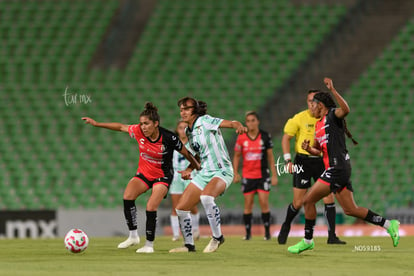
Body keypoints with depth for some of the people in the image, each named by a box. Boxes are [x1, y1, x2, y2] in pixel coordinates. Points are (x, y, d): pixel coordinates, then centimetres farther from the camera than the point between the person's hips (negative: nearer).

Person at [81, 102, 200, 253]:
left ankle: (149, 244, -2)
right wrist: (96, 124, 6)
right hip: (143, 173, 4)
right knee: (127, 196, -20)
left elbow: (186, 153, -11)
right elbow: (121, 127, 2)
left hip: (162, 176, -4)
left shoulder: (168, 138, -24)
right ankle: (133, 236, -9)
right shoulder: (139, 131, -14)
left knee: (151, 207, -19)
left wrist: (198, 168, -3)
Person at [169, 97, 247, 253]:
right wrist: (189, 169, 9)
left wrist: (238, 126, -46)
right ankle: (189, 245, 20)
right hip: (204, 174, 9)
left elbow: (229, 123, -23)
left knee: (206, 197, -37)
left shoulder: (204, 121, -10)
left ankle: (217, 237, -20)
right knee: (181, 208, 3)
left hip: (221, 171, -9)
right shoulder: (189, 131, 13)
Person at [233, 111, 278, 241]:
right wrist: (235, 173, 2)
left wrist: (274, 175, 3)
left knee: (264, 203, -8)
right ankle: (248, 232, 11)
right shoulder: (241, 138, 0)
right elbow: (236, 156, 10)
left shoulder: (265, 136, -2)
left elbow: (270, 156, 5)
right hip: (247, 175, 1)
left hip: (263, 174, -1)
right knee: (248, 204, 2)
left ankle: (267, 231, 1)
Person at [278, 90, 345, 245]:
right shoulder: (300, 118, -6)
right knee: (298, 203, 0)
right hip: (303, 161, -2)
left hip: (321, 161, 2)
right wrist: (288, 160, -8)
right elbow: (286, 138, 0)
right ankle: (286, 226, 29)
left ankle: (332, 236, -5)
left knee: (329, 198, -9)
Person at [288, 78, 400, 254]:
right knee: (350, 210, 8)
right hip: (335, 169, 10)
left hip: (338, 168, -10)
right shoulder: (319, 124, 22)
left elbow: (345, 110, -29)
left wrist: (332, 90, -34)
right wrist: (308, 148, 8)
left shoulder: (333, 115, -5)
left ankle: (307, 240, 2)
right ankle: (388, 224, 11)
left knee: (308, 200, -7)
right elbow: (318, 150, 30)